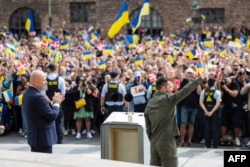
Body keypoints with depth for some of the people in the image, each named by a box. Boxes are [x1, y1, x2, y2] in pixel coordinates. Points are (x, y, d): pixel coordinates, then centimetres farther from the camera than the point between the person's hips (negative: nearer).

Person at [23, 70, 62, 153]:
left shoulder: (27, 93, 9)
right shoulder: (37, 97, -23)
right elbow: (52, 116, -20)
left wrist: (52, 102, 6)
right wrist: (56, 104, -4)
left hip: (34, 136, 10)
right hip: (43, 137, -10)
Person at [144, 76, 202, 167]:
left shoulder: (149, 103, 10)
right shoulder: (168, 99, -10)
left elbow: (148, 127, 12)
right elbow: (184, 91, -15)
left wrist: (152, 141, 17)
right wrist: (199, 79, -10)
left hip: (154, 143, 7)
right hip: (167, 142, -7)